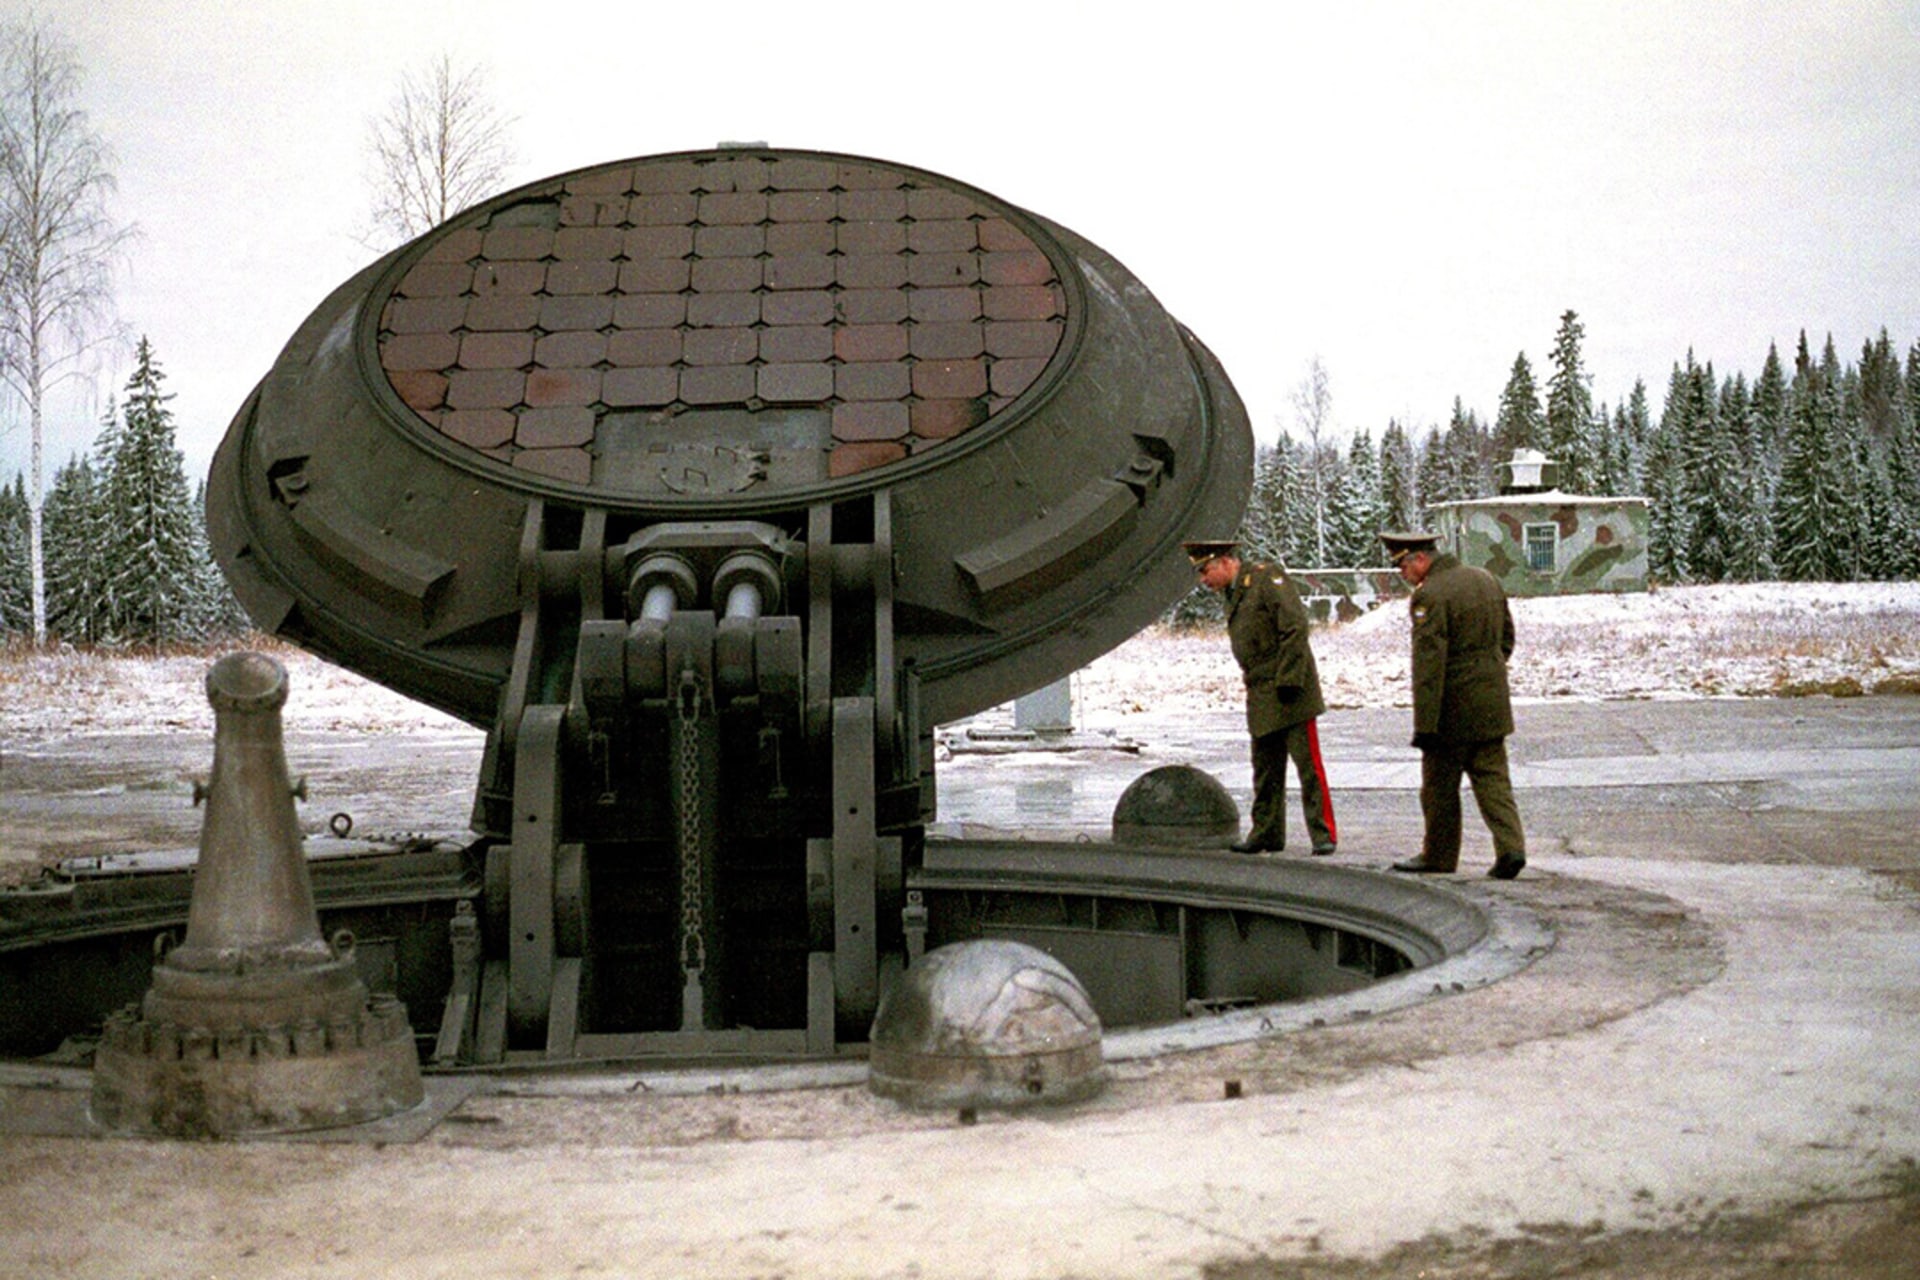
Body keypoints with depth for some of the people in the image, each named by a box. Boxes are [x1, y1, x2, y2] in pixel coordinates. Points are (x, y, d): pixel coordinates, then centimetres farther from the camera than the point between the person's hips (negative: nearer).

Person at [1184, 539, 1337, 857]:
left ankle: (1324, 834, -3)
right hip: (1261, 697, 9)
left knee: (1308, 764, -7)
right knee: (1266, 770, 12)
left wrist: (1288, 681, -19)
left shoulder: (1267, 577, -8)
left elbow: (1295, 626, -15)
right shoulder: (1234, 595, 18)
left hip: (1289, 692, -9)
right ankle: (1267, 834, 19)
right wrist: (1251, 683, 12)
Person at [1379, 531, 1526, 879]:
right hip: (1493, 704, 7)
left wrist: (1425, 724, -21)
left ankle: (1439, 856, 17)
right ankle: (1511, 846, -5)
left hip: (1453, 707, -7)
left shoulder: (1429, 596, -17)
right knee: (1492, 777, 9)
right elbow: (1507, 637, 18)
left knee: (1440, 785, 7)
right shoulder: (1486, 580, 9)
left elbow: (1428, 664, -21)